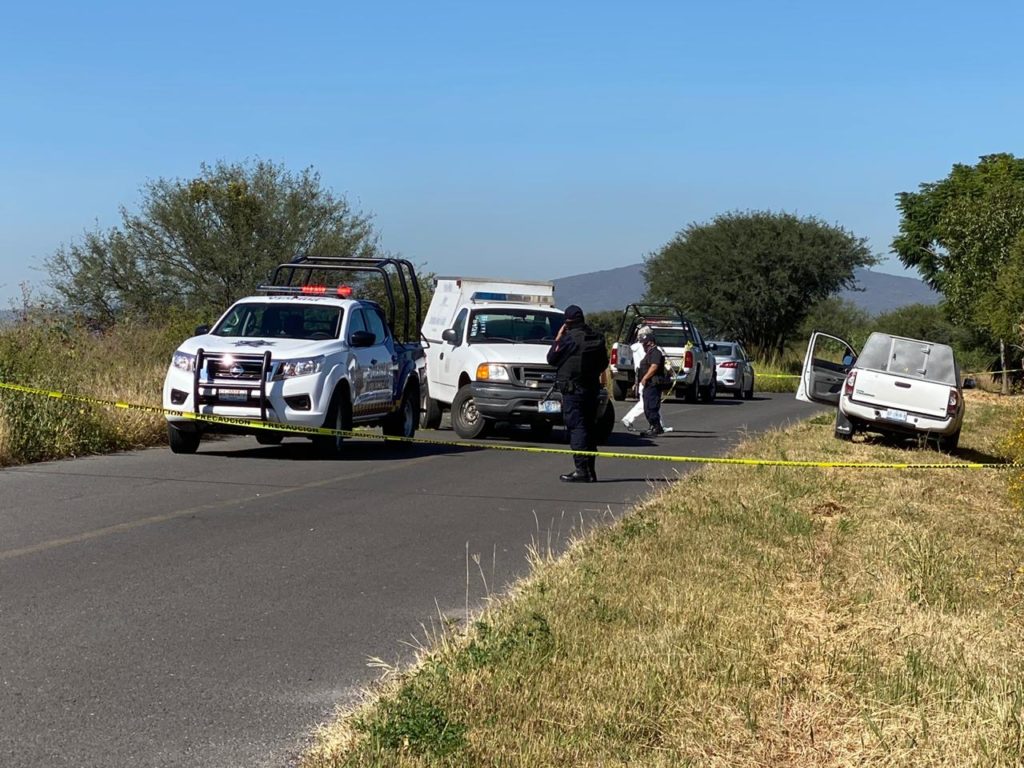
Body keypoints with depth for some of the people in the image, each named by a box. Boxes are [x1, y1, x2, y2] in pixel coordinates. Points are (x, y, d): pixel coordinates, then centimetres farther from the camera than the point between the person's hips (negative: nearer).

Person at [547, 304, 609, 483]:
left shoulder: (570, 338, -14)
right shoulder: (597, 338, 9)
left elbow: (551, 358, -5)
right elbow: (603, 363, 17)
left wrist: (557, 339, 3)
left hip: (572, 389, -7)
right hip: (592, 388, 7)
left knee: (576, 427, -8)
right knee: (589, 429, 12)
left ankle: (582, 469, -14)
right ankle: (590, 470, 15)